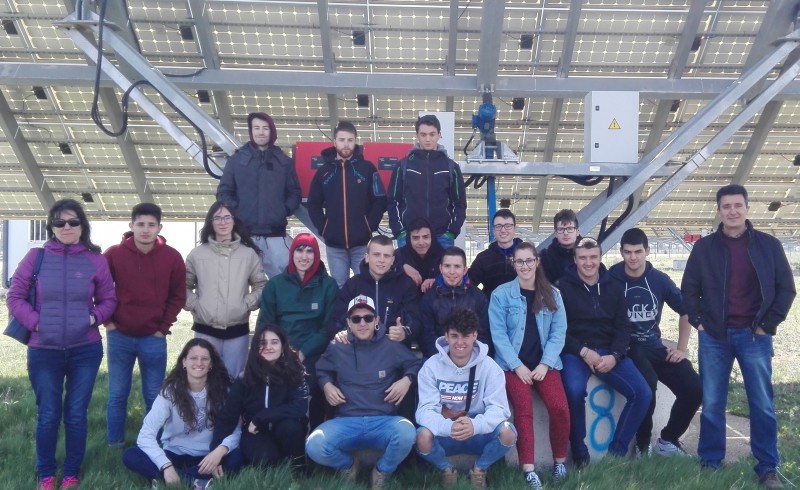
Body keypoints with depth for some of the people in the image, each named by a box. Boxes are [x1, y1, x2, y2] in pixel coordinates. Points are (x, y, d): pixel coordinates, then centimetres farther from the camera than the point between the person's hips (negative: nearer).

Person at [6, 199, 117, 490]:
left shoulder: (96, 261, 0)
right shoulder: (36, 257, 0)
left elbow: (109, 300, 7)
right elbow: (14, 297, 2)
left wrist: (94, 317, -11)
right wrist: (35, 321, -9)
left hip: (86, 351, 0)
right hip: (44, 351, 0)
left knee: (76, 414, 9)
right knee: (48, 416, 7)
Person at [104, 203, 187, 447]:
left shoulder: (172, 257, -4)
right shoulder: (114, 254, -5)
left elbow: (178, 296, 3)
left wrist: (164, 327, -2)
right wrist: (107, 320, 1)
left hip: (154, 339, 0)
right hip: (119, 336, 0)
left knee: (154, 397, 7)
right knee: (117, 395, 10)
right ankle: (115, 445, 22)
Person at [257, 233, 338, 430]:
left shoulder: (328, 285, 5)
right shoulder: (276, 284, 11)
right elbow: (264, 324, 8)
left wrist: (304, 352, -13)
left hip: (314, 360, -1)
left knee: (315, 412, -14)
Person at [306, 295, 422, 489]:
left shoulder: (392, 346, 3)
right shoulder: (337, 348, 7)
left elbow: (416, 364, 15)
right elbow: (321, 371, 23)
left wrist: (407, 379, -4)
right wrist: (327, 385, 4)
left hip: (385, 421, -1)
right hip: (346, 422, 1)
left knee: (406, 434, -36)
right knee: (314, 447, -29)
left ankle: (382, 471, 1)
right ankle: (348, 464, 9)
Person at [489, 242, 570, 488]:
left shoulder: (552, 294, 10)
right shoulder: (501, 294, 0)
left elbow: (558, 333, 5)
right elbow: (498, 334, -4)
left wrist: (545, 364, -8)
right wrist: (518, 365, -12)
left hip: (544, 363, 2)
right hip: (513, 363, -2)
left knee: (560, 408, -19)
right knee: (524, 409, -24)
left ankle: (560, 461, 3)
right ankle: (528, 470, -18)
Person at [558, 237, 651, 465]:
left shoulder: (614, 288, 12)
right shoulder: (563, 287, -1)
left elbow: (623, 327, 8)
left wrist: (614, 356, -10)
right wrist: (583, 352, -17)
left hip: (609, 352, 5)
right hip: (574, 352, -4)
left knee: (643, 393, -14)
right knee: (574, 391, -33)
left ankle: (617, 451, 0)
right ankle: (579, 451, -11)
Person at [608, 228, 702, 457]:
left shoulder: (660, 279, 1)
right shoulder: (612, 278, -9)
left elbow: (686, 311, 14)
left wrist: (682, 348, 9)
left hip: (654, 345, 5)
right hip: (627, 346, -5)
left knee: (694, 388, -9)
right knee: (647, 383, -34)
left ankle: (668, 440, 14)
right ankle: (642, 445, -12)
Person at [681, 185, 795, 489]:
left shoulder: (768, 245, 2)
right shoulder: (704, 248, 4)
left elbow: (786, 288, 3)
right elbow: (689, 289, 8)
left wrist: (768, 324, -4)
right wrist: (698, 322, -2)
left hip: (754, 336, 0)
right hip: (713, 337, 1)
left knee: (762, 405, 3)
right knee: (712, 404, 6)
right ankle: (710, 462, 17)